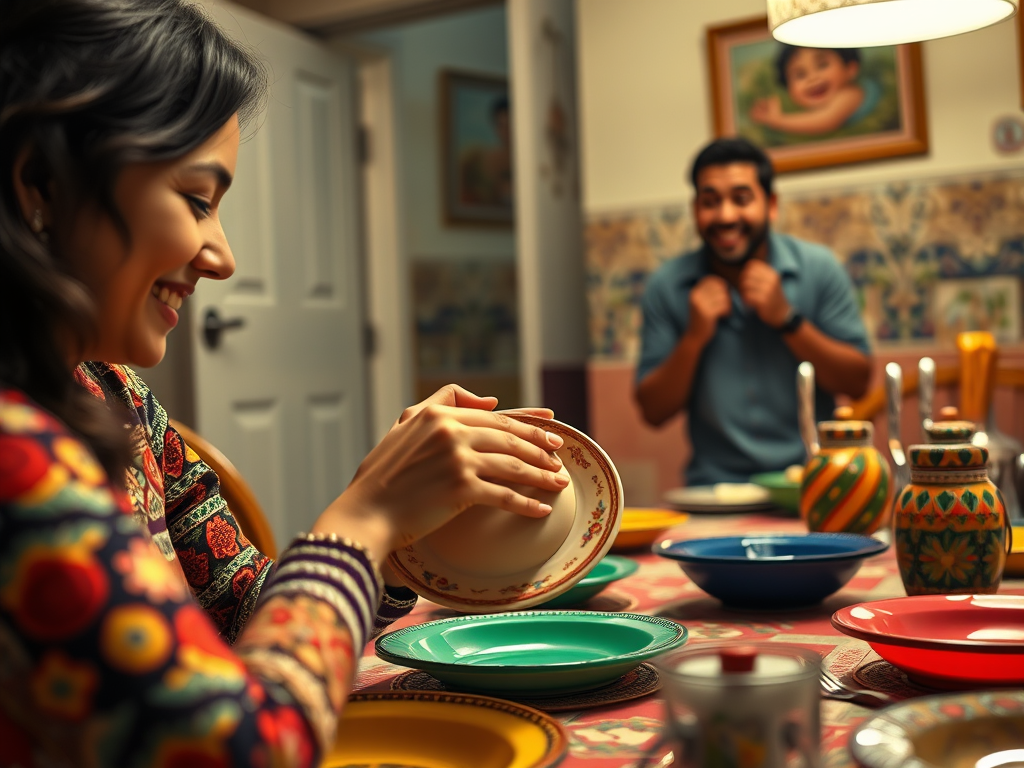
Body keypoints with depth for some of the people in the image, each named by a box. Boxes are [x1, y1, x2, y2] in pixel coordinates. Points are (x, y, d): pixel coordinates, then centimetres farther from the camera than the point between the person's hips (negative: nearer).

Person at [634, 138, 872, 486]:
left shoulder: (819, 268, 2)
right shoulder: (666, 286, 2)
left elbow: (858, 384, 0)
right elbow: (654, 412, 2)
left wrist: (786, 318, -11)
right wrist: (694, 338, -12)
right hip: (717, 485, 0)